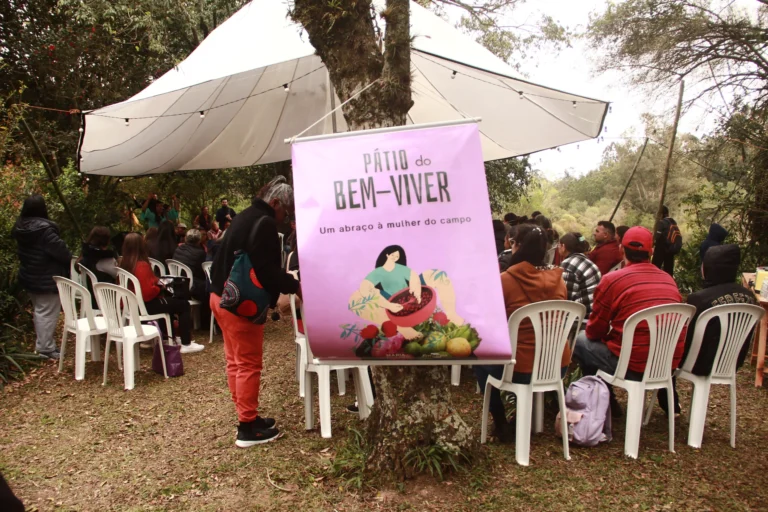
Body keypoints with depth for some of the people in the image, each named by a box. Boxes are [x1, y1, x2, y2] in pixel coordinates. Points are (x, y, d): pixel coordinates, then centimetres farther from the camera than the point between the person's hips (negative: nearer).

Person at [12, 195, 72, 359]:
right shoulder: (44, 229, -25)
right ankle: (46, 348, 5)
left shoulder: (20, 227, 3)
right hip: (47, 279, -9)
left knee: (39, 311, 21)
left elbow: (21, 252, 15)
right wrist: (70, 259, -1)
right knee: (47, 313, 0)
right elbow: (60, 250, -23)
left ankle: (41, 344, 31)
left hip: (29, 277, 9)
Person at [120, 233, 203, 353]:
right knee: (183, 304, 2)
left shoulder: (124, 264, 2)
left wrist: (157, 282, 11)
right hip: (145, 305, -9)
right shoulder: (142, 265, -23)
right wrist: (160, 288, -8)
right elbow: (148, 292, -27)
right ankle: (186, 344, 2)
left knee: (169, 300, 30)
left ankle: (169, 335, 38)